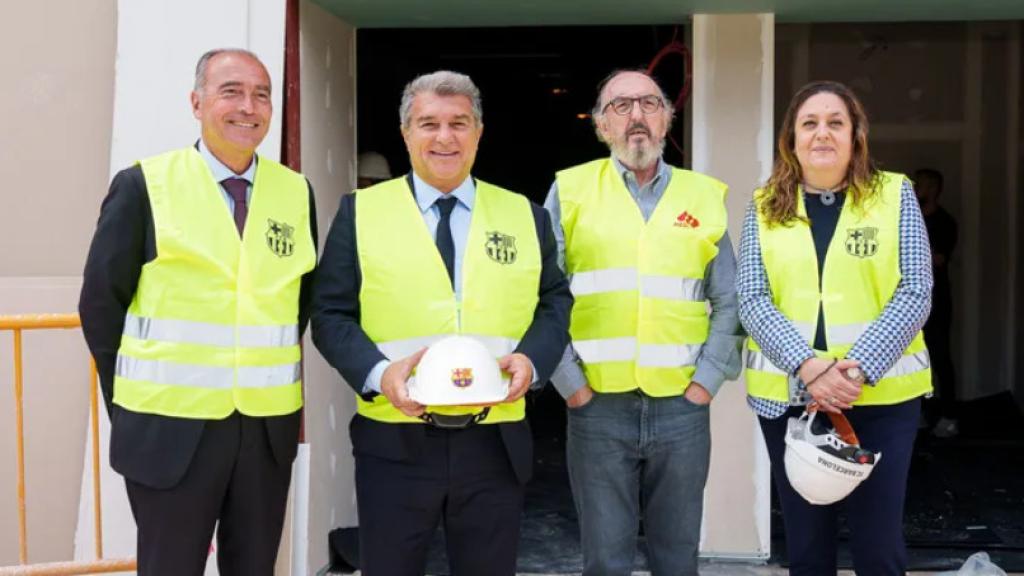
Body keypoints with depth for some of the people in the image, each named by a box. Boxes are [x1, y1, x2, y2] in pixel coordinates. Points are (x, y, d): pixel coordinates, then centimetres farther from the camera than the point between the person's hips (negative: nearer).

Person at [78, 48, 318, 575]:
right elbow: (101, 301, -1)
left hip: (270, 427, 3)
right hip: (171, 429, -3)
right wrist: (128, 397, 0)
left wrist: (278, 387, 6)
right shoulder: (143, 186, -5)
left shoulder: (296, 191, 5)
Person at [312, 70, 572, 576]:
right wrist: (377, 371, -16)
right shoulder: (361, 211, 4)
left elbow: (555, 302, 11)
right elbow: (331, 313, 1)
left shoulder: (525, 215, 9)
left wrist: (532, 359, -10)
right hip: (394, 441, -1)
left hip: (497, 442, 2)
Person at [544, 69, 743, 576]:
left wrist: (708, 380, 0)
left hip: (682, 406, 2)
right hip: (597, 407, -1)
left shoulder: (703, 196, 8)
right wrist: (568, 383, -6)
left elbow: (729, 301, 9)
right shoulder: (571, 190, 2)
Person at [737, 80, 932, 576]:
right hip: (788, 396, 2)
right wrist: (809, 366, -19)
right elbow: (752, 300, -3)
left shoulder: (895, 194, 3)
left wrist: (857, 367, -17)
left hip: (881, 395, -1)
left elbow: (915, 293, -5)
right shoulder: (765, 207, 5)